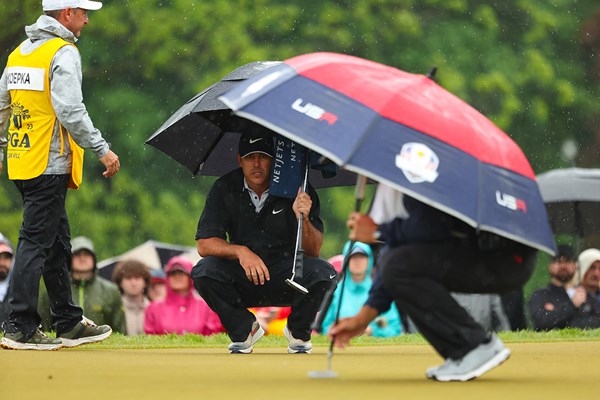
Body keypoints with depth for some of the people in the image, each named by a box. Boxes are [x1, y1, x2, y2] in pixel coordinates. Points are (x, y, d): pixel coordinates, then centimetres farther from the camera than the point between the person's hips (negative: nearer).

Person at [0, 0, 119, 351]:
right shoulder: (64, 52, -11)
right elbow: (70, 110, -22)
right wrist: (102, 150, -18)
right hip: (50, 164, -9)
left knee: (57, 243, 16)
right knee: (36, 243, -7)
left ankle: (69, 322, 22)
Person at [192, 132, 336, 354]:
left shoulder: (297, 189, -10)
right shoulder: (225, 188, -6)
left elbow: (313, 251, -14)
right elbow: (204, 245, -11)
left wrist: (303, 219, -34)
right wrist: (240, 251, -29)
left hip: (288, 280, -1)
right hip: (243, 277, 1)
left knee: (323, 273, -30)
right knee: (204, 272, -27)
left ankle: (298, 332, 1)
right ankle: (244, 329, 0)